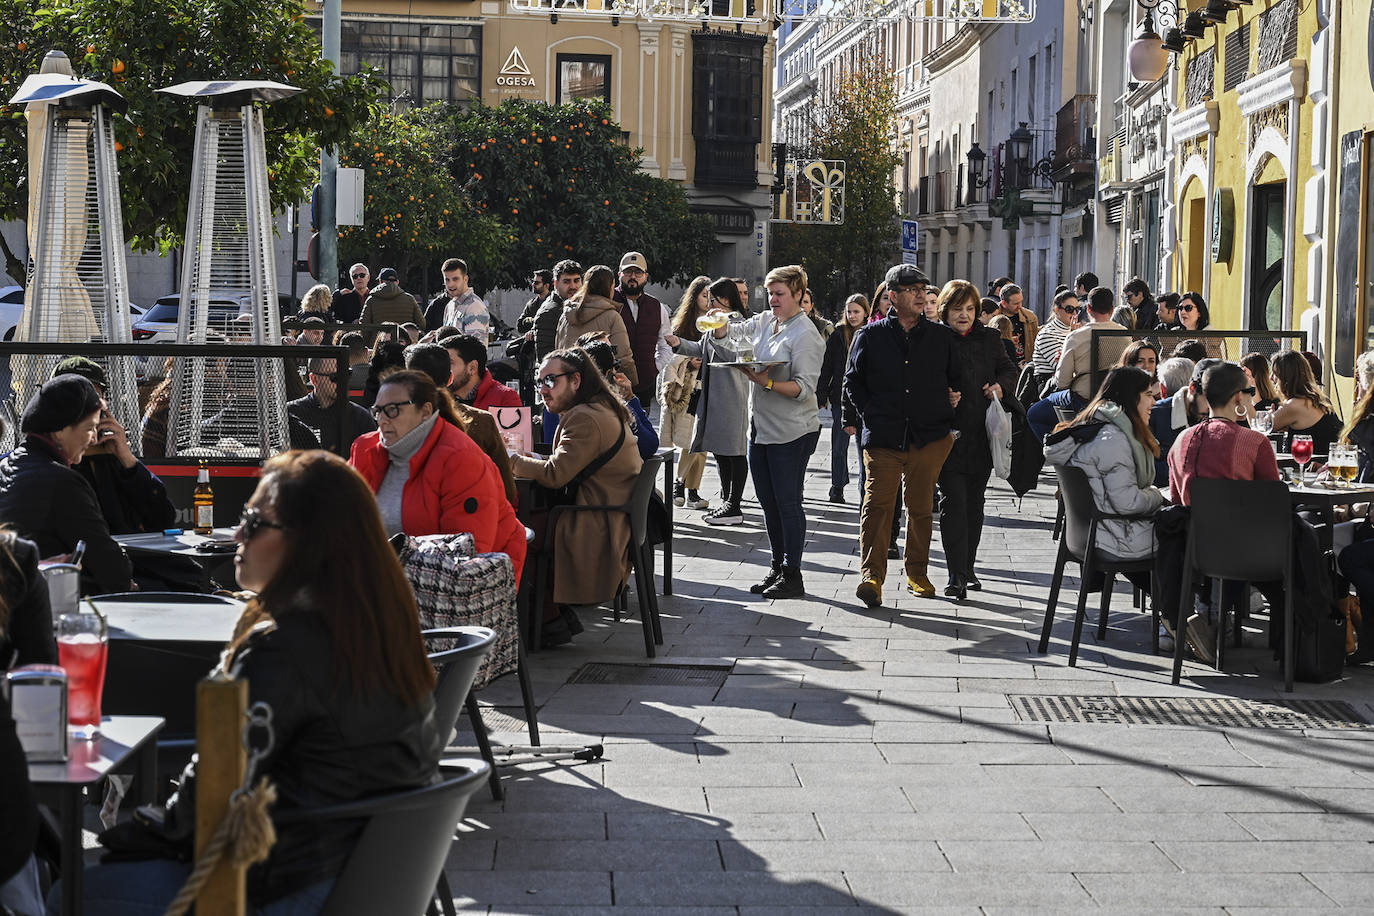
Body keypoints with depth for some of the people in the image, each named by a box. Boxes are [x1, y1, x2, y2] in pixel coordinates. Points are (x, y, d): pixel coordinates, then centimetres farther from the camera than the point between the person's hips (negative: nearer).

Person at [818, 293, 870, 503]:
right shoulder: (837, 336, 2)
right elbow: (826, 368, 3)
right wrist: (821, 397, -2)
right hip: (840, 398, 0)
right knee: (839, 445, 3)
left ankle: (865, 488, 10)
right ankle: (837, 487, 13)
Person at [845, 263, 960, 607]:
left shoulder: (941, 337, 10)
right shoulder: (871, 336, 6)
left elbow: (956, 379, 18)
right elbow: (853, 381, 11)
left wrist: (950, 411, 5)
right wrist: (870, 413, 1)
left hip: (930, 437, 2)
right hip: (883, 437, -2)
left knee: (921, 507, 8)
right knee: (877, 505, -10)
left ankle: (917, 573, 20)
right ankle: (872, 576, -10)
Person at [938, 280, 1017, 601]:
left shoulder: (988, 339, 10)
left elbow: (1009, 369, 20)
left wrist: (1001, 385, 0)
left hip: (982, 434, 5)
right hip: (950, 434, -5)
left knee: (975, 502, 13)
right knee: (953, 502, -9)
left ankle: (967, 567, 24)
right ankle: (956, 575, -9)